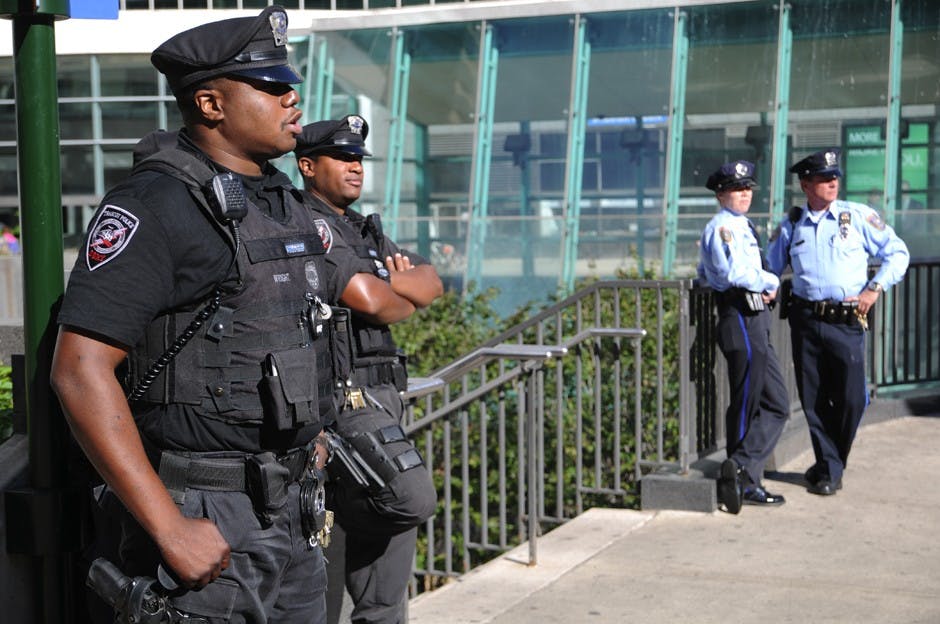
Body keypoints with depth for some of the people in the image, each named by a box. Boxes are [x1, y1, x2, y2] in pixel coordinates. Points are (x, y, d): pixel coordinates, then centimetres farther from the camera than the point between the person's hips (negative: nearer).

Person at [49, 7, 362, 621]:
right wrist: (170, 528, -23)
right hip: (207, 521, -8)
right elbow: (81, 370, -21)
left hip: (292, 513, 8)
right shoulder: (155, 204, -14)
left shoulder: (285, 202, 11)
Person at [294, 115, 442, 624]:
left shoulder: (366, 231, 22)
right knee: (412, 498, -23)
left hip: (379, 395, 9)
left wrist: (388, 281, -7)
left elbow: (432, 284, 12)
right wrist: (403, 298, 2)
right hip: (345, 390, -9)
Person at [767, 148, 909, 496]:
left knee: (850, 399, -5)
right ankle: (829, 469, 19)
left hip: (847, 321, -2)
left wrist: (875, 288, -3)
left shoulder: (858, 216, 2)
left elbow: (897, 253, 6)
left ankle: (831, 463, 17)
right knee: (814, 400, 5)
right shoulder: (790, 225, 9)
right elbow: (770, 266, 22)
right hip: (805, 321, 2)